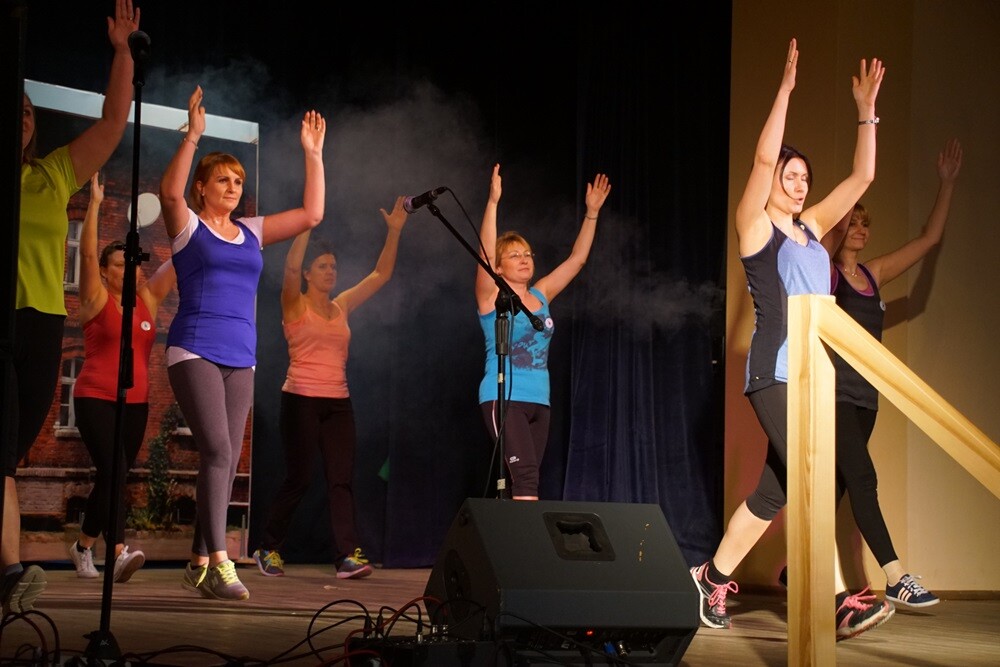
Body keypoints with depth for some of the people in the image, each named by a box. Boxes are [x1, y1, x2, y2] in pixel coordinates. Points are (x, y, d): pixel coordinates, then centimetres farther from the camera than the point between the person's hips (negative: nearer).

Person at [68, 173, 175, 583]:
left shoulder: (148, 300, 10)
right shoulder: (96, 300, -3)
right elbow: (87, 252, -14)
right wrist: (95, 203, -20)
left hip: (136, 403, 6)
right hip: (96, 400, -6)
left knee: (113, 477, 11)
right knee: (113, 470, -21)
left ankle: (83, 546, 28)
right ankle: (119, 554, -30)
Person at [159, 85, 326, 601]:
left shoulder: (252, 232, 16)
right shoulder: (187, 226, 3)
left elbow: (311, 213, 14)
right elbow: (169, 191, -19)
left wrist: (313, 154, 11)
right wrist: (192, 136, -25)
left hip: (241, 358, 6)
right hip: (195, 352, -6)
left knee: (227, 461, 3)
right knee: (217, 451, -18)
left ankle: (199, 563, 11)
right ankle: (218, 563, -22)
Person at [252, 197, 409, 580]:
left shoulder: (342, 307, 14)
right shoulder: (295, 305, -1)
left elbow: (381, 275, 15)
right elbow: (291, 265, -19)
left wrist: (394, 232, 7)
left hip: (338, 402, 5)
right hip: (302, 400, -5)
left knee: (341, 479, -5)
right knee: (298, 478, -2)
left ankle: (347, 556, -12)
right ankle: (268, 549, 15)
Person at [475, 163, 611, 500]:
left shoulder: (541, 296, 14)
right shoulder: (492, 297, -1)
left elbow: (577, 259, 15)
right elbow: (485, 252, -17)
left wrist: (592, 212, 10)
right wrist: (493, 202, -26)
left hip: (538, 401, 7)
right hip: (503, 399, -7)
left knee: (521, 482, 4)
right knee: (525, 476, -21)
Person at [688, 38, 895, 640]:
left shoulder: (811, 228, 17)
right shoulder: (755, 225, 0)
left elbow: (862, 178, 15)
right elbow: (764, 158, -14)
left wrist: (867, 110, 9)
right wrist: (785, 89, -14)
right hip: (774, 372, -7)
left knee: (775, 488, 8)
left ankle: (713, 578, 18)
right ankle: (841, 602, -20)